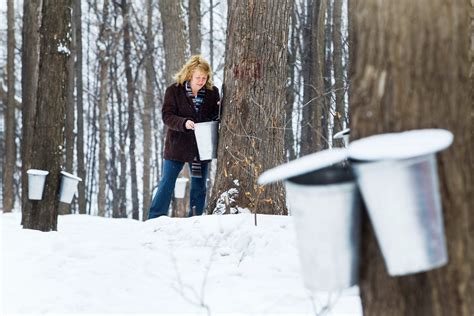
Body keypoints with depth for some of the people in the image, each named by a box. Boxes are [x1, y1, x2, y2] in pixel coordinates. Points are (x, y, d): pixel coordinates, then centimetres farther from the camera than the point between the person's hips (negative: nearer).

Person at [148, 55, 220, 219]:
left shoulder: (212, 92, -1)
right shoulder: (174, 90, -8)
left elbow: (216, 117, 7)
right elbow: (167, 115, -12)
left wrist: (220, 110, -15)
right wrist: (184, 123, -29)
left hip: (201, 147, 3)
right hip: (177, 145, -2)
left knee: (199, 187, 9)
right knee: (167, 183, 1)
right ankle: (154, 220, 7)